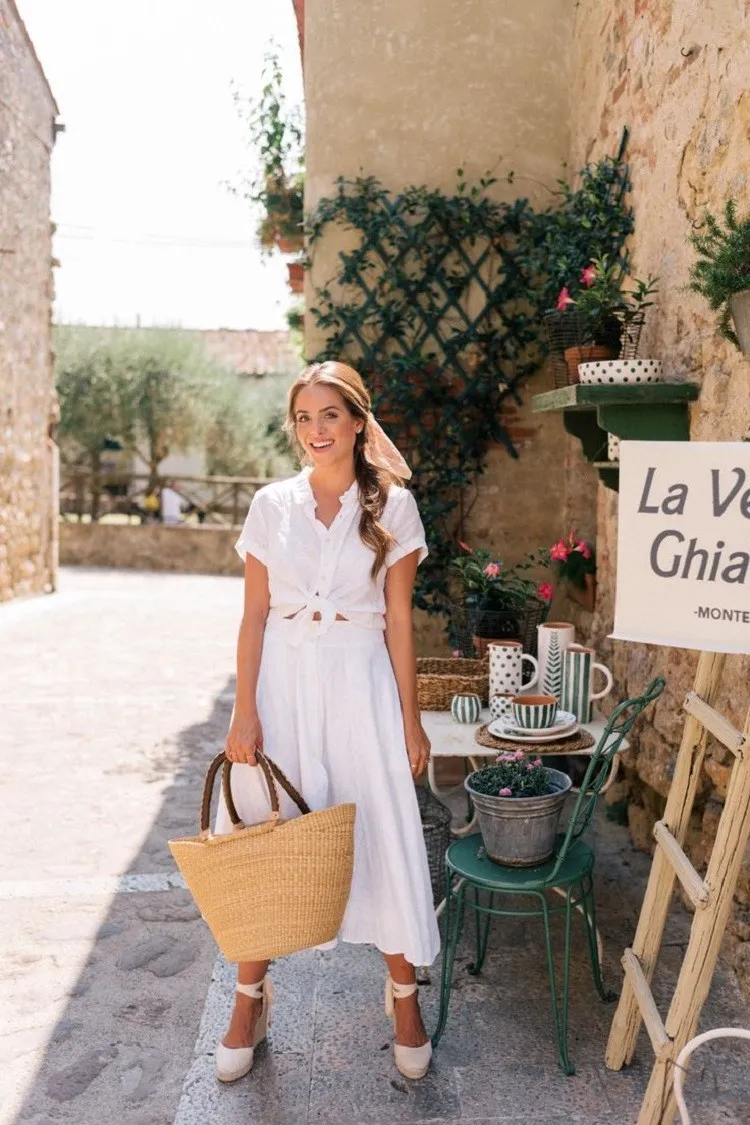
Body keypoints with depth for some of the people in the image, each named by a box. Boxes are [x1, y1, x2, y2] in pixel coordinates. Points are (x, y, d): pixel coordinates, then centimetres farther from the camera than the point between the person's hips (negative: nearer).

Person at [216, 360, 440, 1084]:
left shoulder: (392, 506, 0)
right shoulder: (271, 505, 3)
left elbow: (399, 620, 0)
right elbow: (254, 615, 2)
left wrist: (410, 719, -1)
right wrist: (245, 711, -5)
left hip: (360, 684, -1)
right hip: (282, 680, 2)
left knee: (383, 835, 3)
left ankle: (404, 998, 27)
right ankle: (250, 1000, 30)